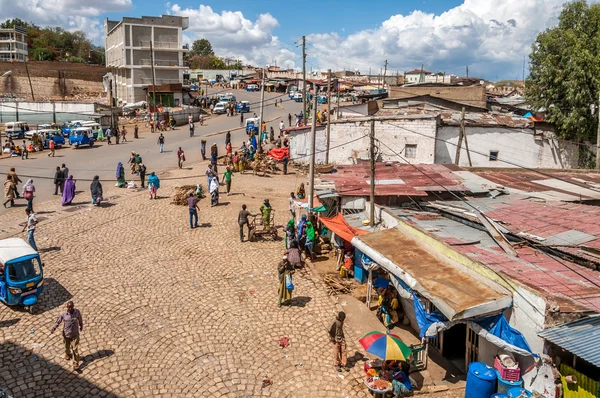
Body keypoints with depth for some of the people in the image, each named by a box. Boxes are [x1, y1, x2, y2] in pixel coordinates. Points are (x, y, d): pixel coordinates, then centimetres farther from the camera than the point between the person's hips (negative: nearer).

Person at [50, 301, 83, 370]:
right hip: (66, 334, 1)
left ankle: (75, 364, 9)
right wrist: (53, 328, -29)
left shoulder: (77, 312, -15)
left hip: (75, 334, -1)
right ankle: (68, 354, 58)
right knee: (67, 346, 26)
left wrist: (81, 326, 18)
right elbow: (58, 322, -10)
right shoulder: (63, 314, -17)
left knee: (75, 349, 0)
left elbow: (80, 319, 3)